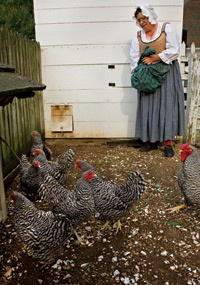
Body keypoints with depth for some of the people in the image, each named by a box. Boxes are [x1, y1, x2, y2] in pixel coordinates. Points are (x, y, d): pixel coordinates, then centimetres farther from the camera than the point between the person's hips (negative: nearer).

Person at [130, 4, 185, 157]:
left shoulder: (167, 28, 1)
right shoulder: (138, 36, 12)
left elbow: (174, 51, -9)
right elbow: (134, 57, 7)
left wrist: (154, 58, -13)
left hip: (167, 73, -3)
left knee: (167, 105, -6)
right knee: (148, 107, 0)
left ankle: (168, 143, -2)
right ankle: (152, 141, 10)